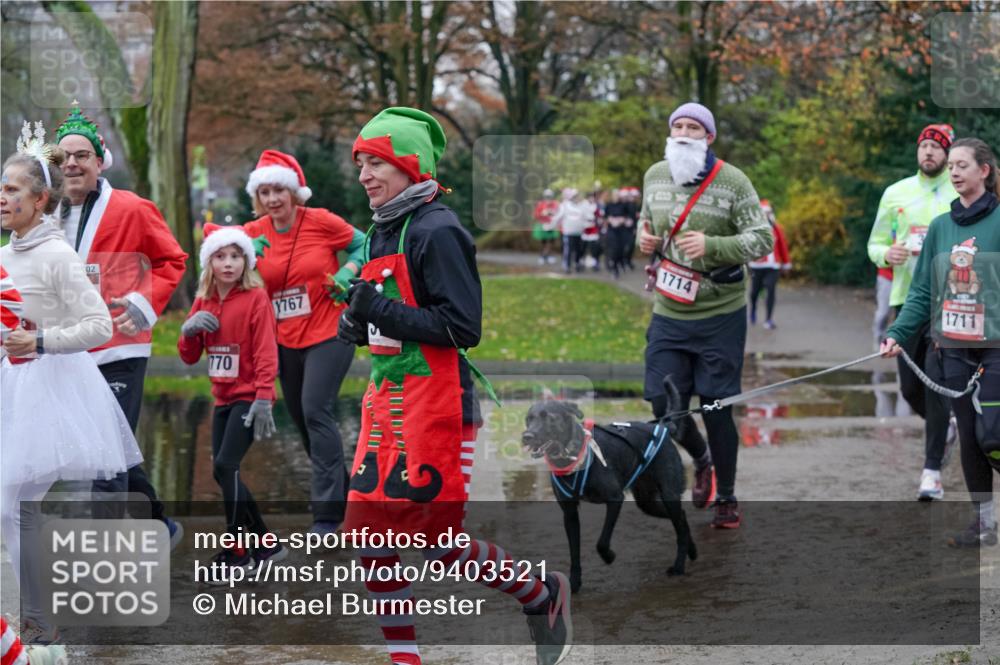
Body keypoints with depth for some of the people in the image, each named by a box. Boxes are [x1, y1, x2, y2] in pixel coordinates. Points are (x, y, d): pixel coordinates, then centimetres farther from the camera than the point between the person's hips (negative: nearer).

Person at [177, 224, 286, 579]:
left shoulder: (256, 298, -9)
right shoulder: (204, 302, 10)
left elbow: (266, 352, -14)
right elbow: (189, 357, 13)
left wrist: (263, 399, -22)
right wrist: (189, 329, -8)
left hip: (248, 398, -7)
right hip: (223, 399, 7)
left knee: (225, 466, -16)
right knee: (225, 472, 7)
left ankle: (236, 551, -8)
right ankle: (266, 543, 19)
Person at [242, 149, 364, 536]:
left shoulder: (320, 222, -9)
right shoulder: (254, 234, 1)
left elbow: (362, 244, 4)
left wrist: (349, 271, -15)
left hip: (327, 333, -6)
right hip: (285, 341, 6)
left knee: (315, 410, -17)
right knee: (299, 417, 13)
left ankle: (329, 511, -13)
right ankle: (340, 490, 33)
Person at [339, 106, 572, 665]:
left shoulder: (437, 230, -13)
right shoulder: (382, 232, 14)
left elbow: (463, 328, -18)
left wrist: (381, 312, -21)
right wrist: (358, 323, 7)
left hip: (436, 403, -9)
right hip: (387, 398, 9)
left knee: (440, 537, -4)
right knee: (370, 530, 4)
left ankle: (543, 598, 19)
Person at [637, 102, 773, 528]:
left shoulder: (732, 181, -10)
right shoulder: (655, 176, 5)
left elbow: (763, 238, -11)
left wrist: (711, 246, -25)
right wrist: (644, 238, -2)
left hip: (721, 315, -4)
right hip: (669, 314, 4)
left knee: (716, 408, 0)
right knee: (665, 406, 1)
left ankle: (727, 498, 18)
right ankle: (701, 461, 33)